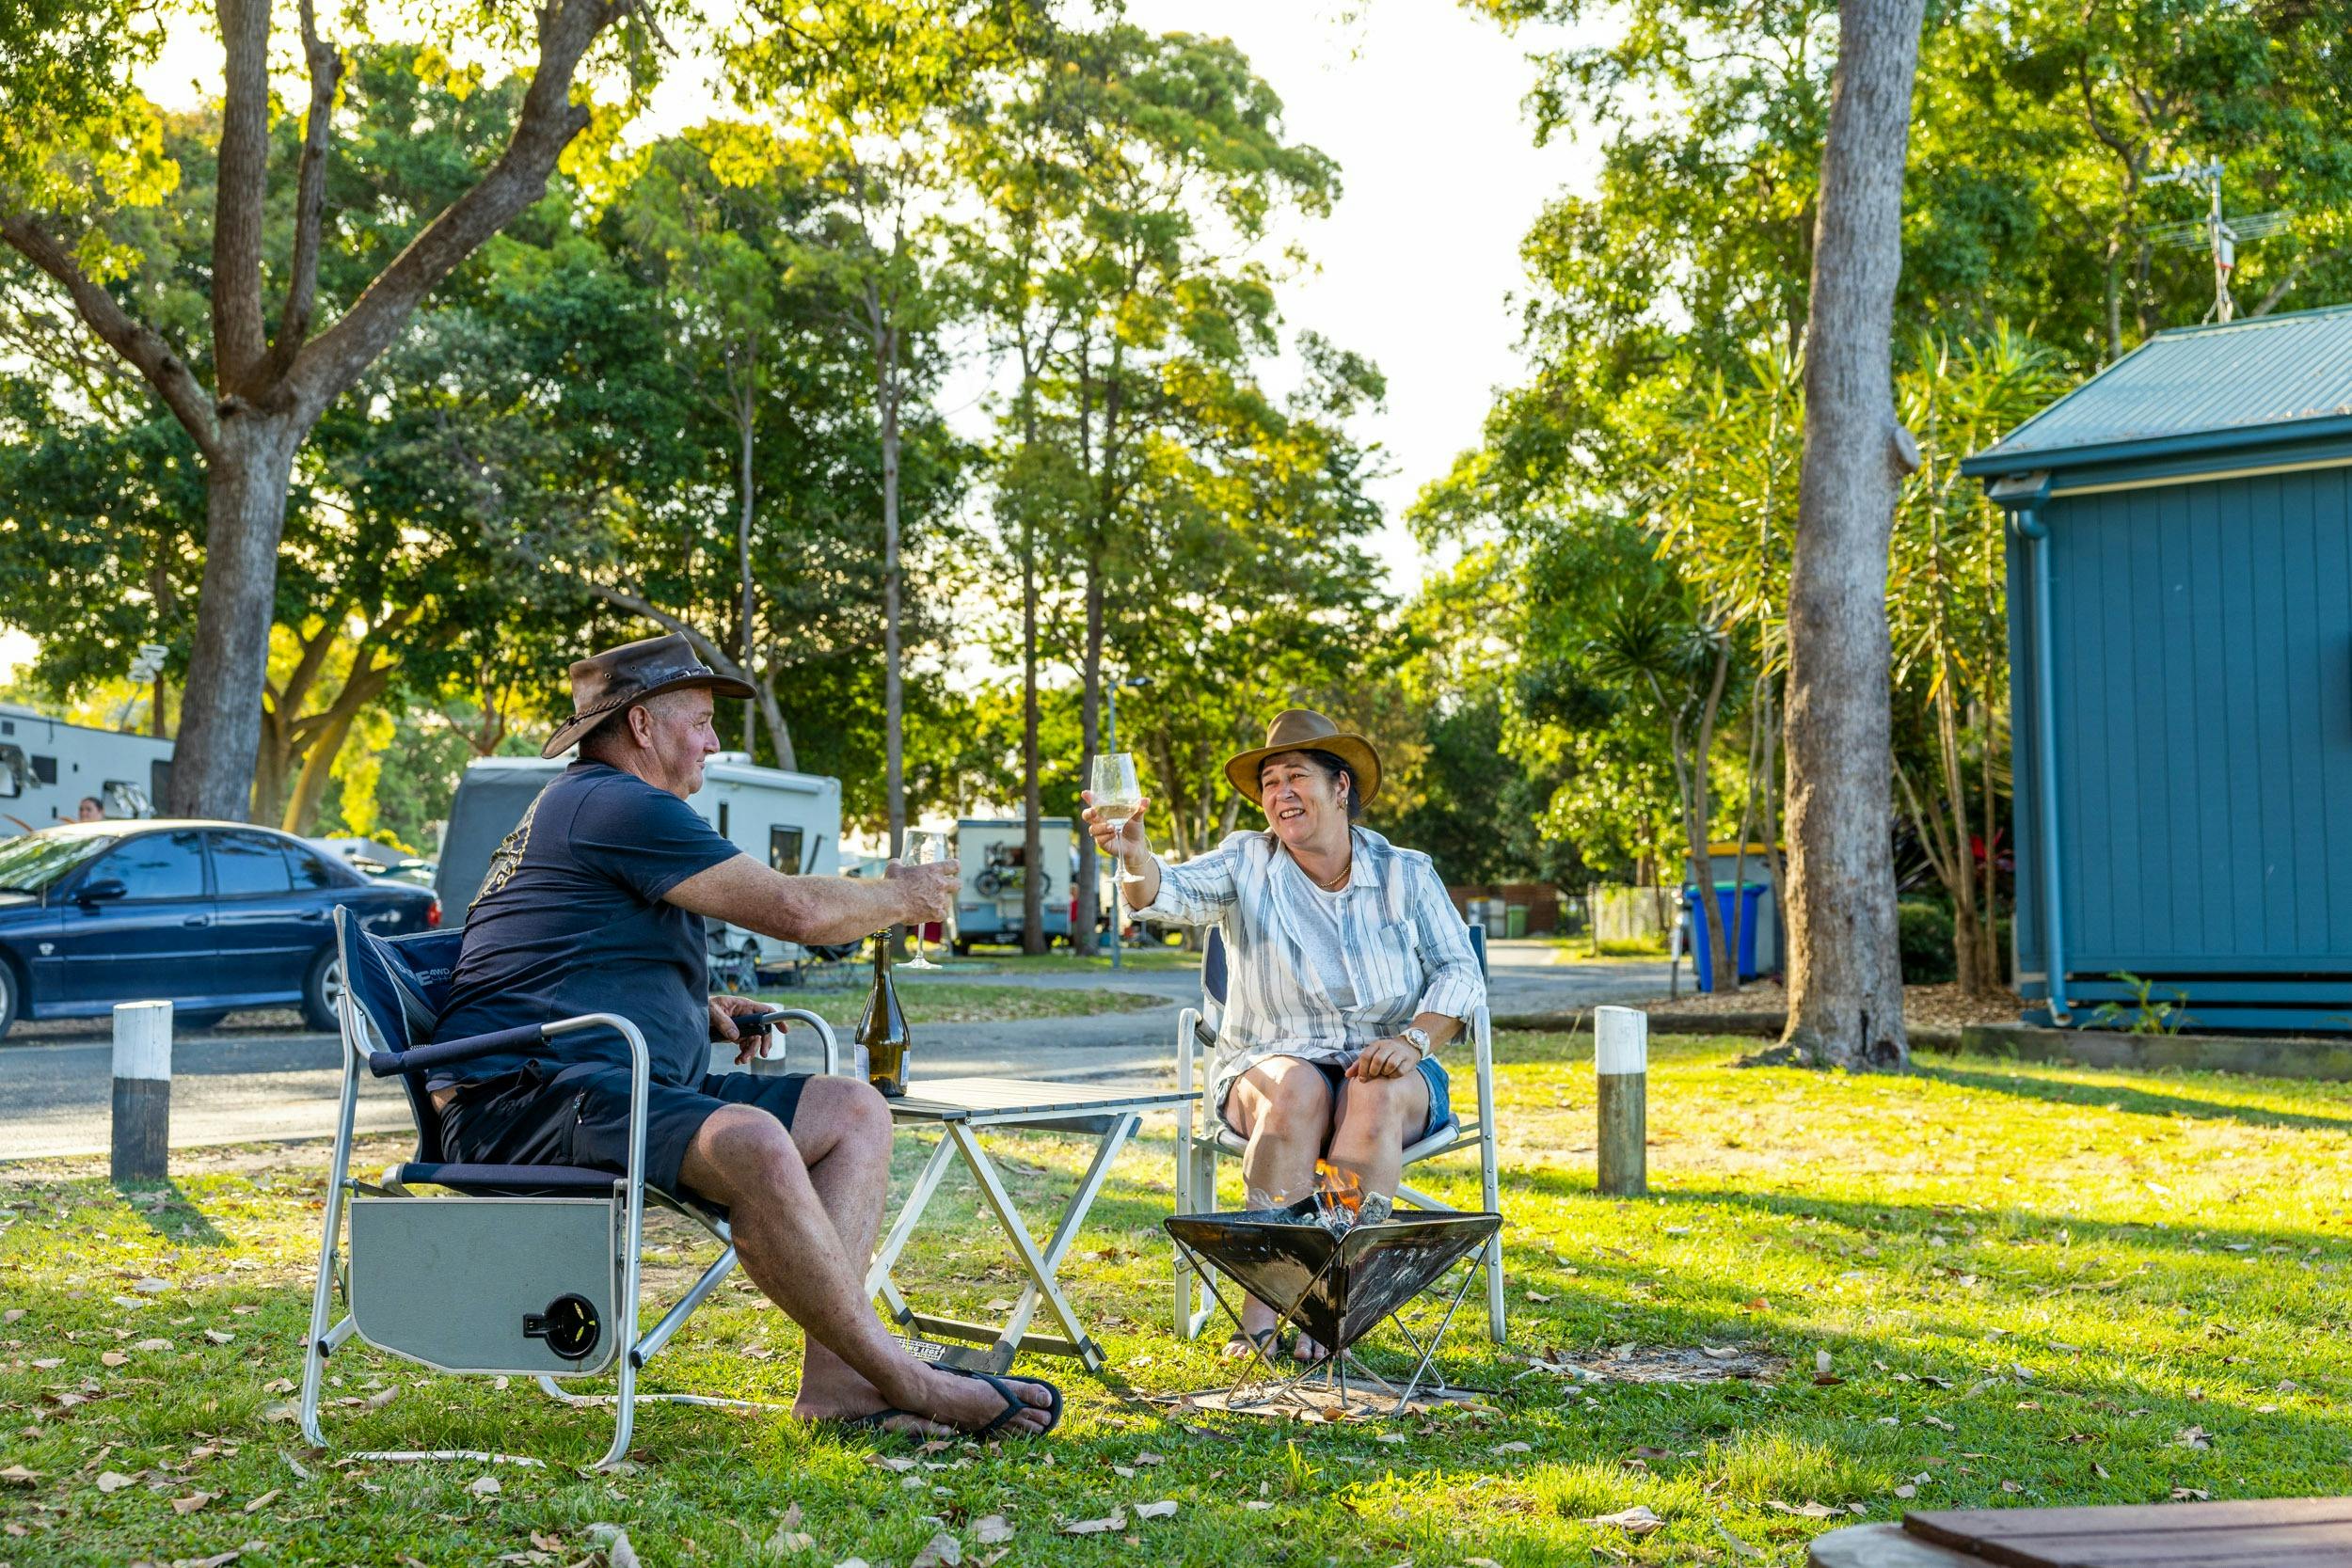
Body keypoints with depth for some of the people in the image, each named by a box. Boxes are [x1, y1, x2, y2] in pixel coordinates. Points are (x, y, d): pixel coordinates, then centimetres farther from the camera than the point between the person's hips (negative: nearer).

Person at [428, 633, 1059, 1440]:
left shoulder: (579, 807, 25)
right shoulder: (618, 805, -9)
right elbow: (795, 908, -14)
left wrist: (698, 1009, 21)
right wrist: (903, 895, 6)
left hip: (623, 1090, 11)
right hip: (522, 1100, -11)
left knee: (855, 1112, 0)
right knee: (750, 1144, -37)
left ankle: (832, 1379, -14)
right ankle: (899, 1379, -26)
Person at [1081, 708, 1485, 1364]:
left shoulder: (1406, 874, 5)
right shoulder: (1248, 865, 1)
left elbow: (1460, 974, 1)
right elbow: (1173, 892, -19)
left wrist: (1412, 1040, -18)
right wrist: (1133, 854, -42)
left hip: (1385, 1069, 0)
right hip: (1270, 1062, 0)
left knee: (1376, 1096, -34)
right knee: (1298, 1089, -35)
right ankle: (1262, 1307, -34)